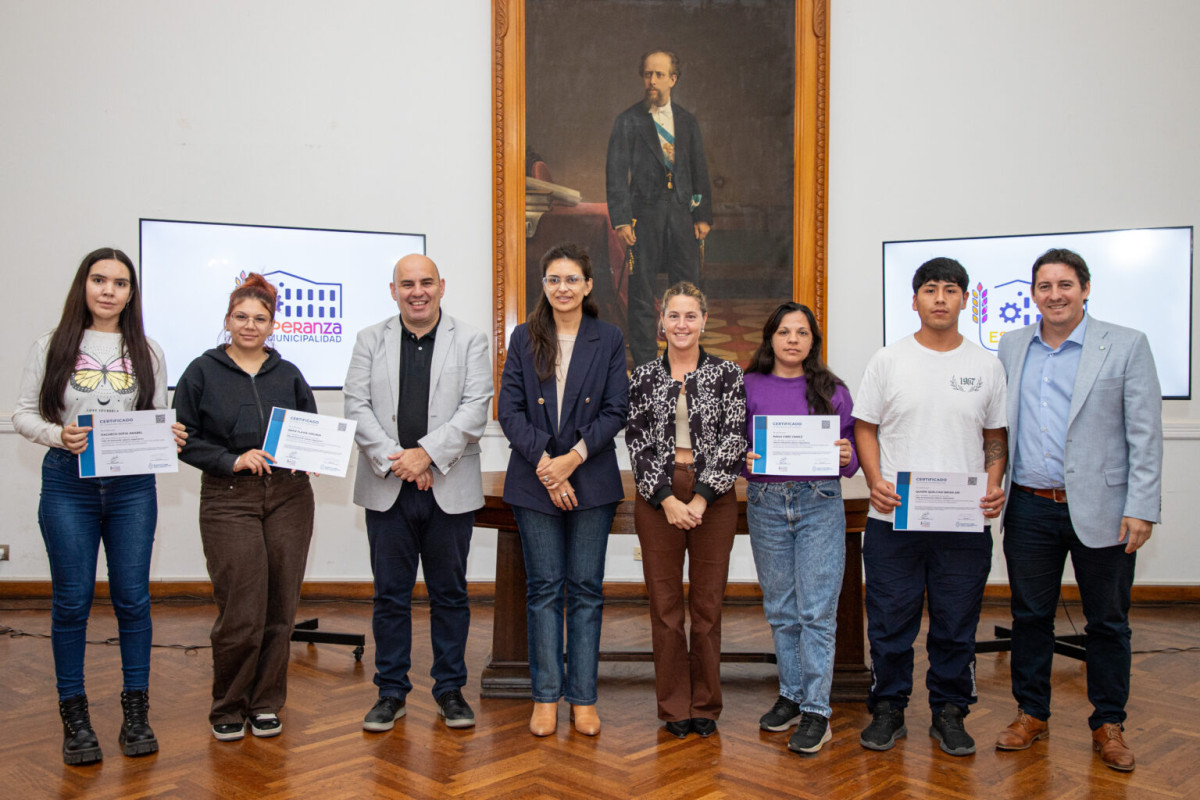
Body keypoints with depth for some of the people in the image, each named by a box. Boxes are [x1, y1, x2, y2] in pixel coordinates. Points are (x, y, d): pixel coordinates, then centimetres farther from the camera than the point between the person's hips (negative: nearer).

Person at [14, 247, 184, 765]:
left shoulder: (146, 352, 8)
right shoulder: (52, 347, 3)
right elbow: (23, 414, 4)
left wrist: (169, 438, -10)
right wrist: (58, 435, -15)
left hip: (132, 486, 1)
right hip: (68, 484, -1)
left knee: (132, 597, 4)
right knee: (72, 601, 4)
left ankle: (136, 710, 17)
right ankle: (74, 715, 17)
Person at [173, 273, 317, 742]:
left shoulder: (288, 375, 13)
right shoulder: (203, 373, 5)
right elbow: (185, 438, 1)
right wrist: (232, 460, -12)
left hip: (289, 497, 3)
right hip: (229, 499, -3)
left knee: (280, 610, 4)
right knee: (241, 613, -7)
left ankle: (265, 704, 20)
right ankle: (227, 708, 14)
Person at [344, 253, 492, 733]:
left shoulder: (469, 342, 4)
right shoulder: (370, 341, 9)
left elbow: (475, 409, -7)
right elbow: (357, 406, 0)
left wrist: (427, 453, -16)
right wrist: (394, 459, -13)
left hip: (450, 489, -1)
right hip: (386, 488, 1)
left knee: (450, 593, 8)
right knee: (390, 594, 8)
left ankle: (450, 689, 21)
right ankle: (391, 691, 21)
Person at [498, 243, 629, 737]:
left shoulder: (609, 340, 4)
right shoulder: (524, 339, 6)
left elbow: (615, 410, -2)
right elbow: (510, 410, -1)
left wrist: (575, 456, -14)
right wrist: (544, 462, -13)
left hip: (592, 480, 0)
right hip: (534, 482, 1)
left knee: (586, 588, 5)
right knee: (544, 588, 5)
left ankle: (583, 698, 14)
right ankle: (546, 696, 15)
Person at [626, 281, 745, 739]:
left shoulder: (728, 374, 3)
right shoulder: (643, 377, 6)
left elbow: (733, 439, -4)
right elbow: (637, 443, 1)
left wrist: (702, 498, -12)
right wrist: (667, 499, -9)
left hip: (713, 498, -1)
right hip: (657, 497, 1)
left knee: (708, 603, 5)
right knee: (664, 603, 5)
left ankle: (705, 706, 19)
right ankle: (674, 707, 18)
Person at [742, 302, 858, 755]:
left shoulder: (832, 391, 6)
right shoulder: (749, 388, 6)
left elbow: (851, 453, 8)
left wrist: (847, 457, -13)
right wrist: (743, 460, -14)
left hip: (819, 503, -1)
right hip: (765, 503, 2)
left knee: (817, 611, -3)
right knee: (780, 610, 10)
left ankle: (816, 710, 5)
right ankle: (791, 696, 24)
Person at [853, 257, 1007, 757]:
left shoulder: (987, 367, 7)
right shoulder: (888, 360, 3)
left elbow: (996, 436, 11)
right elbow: (864, 428, 4)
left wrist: (994, 485, -6)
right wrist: (875, 480, -11)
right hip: (892, 518, -1)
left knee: (956, 626, 10)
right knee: (890, 622, 7)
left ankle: (949, 713, 26)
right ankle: (887, 709, 23)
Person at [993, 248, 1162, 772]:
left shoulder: (1126, 346, -3)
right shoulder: (1012, 347, 8)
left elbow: (1145, 434, -6)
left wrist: (1141, 508, -11)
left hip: (1099, 510, -3)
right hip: (1030, 508, 3)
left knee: (1108, 622, 9)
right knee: (1030, 616, 11)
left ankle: (1108, 724, 24)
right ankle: (1032, 714, 26)